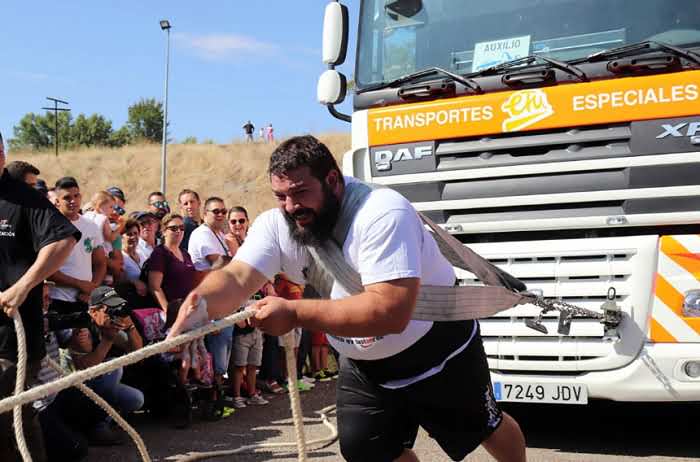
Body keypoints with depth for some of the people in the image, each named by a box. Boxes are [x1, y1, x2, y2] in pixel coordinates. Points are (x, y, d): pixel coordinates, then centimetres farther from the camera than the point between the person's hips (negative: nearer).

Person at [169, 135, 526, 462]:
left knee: (483, 428, 16)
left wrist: (294, 313, -48)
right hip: (365, 361, 5)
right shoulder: (276, 225, -16)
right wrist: (201, 303, -53)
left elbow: (391, 311, -45)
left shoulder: (382, 214, -35)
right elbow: (236, 277, -29)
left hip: (436, 347, -5)